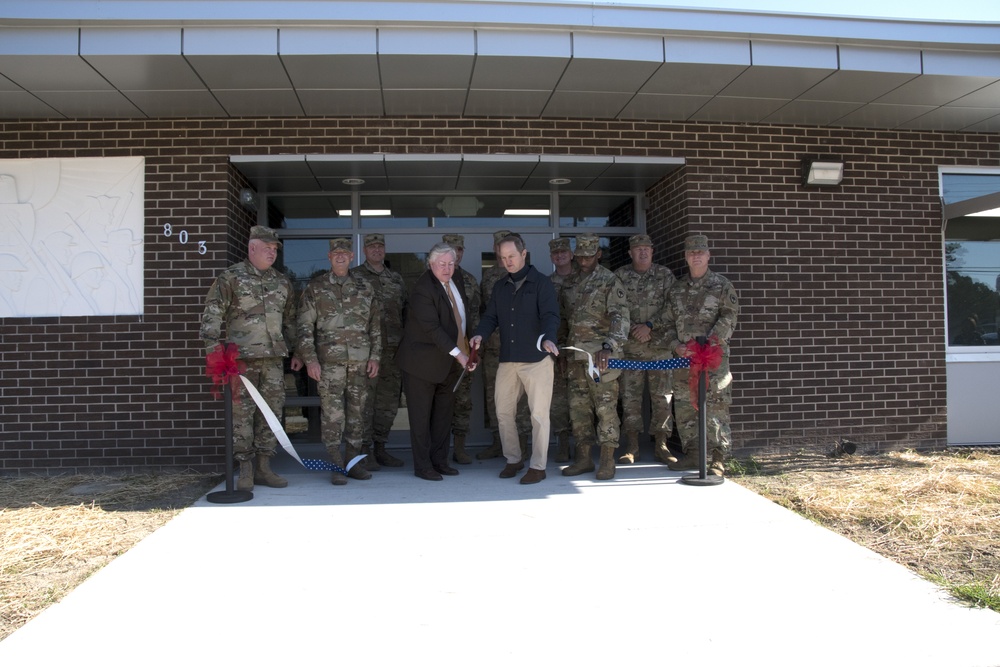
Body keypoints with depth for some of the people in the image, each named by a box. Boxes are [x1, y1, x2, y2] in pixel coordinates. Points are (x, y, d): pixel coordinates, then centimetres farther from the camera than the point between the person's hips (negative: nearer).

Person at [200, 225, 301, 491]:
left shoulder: (282, 281, 14)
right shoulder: (231, 277, -2)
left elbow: (290, 319, 20)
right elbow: (211, 315, -7)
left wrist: (296, 352, 18)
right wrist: (213, 348, -16)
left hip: (274, 357, 5)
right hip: (242, 357, -5)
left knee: (272, 411, 6)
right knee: (242, 412, -2)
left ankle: (264, 467, 16)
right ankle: (246, 470, 8)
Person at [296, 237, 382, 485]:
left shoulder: (365, 287, 10)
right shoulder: (315, 287, 3)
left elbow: (376, 325, 11)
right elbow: (305, 326, 0)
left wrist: (375, 357, 5)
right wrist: (310, 360, -7)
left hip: (360, 361, 3)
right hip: (329, 360, -3)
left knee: (357, 412, 7)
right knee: (333, 414, -4)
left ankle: (353, 462, 18)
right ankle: (336, 467, 4)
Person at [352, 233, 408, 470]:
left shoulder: (396, 279, 17)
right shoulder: (354, 277, 3)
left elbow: (406, 310, 21)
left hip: (394, 348, 5)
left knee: (389, 401, 8)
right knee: (365, 400, -5)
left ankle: (380, 448, 19)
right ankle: (365, 452, 3)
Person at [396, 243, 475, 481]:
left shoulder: (456, 280, 5)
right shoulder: (422, 289, -20)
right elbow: (432, 328, -26)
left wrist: (467, 347, 9)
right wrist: (458, 354, -30)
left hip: (450, 362, 8)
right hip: (423, 362, -8)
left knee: (444, 414, 12)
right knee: (421, 415, 2)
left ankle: (439, 461, 22)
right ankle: (422, 466, 11)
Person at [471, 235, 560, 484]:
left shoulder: (541, 283, -4)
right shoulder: (500, 287, 14)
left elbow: (550, 315, -14)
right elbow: (491, 317, 10)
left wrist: (548, 338, -34)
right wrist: (480, 334, -12)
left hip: (536, 358, -6)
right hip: (507, 359, 6)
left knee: (538, 414, 1)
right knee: (503, 411, 10)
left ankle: (538, 466, 12)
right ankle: (513, 459, 27)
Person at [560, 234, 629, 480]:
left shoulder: (610, 282, -7)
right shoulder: (571, 283, 14)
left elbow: (620, 318, -19)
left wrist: (608, 346, -34)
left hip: (600, 354, -7)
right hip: (576, 355, 7)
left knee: (605, 406, -2)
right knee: (578, 406, 9)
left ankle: (607, 460, 7)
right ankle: (583, 458, 18)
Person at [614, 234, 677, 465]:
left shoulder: (665, 275, 6)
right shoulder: (620, 276, 7)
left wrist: (649, 326, -9)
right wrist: (631, 329, -6)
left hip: (659, 344, 0)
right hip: (629, 345, 0)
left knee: (662, 395, 1)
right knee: (630, 396, 1)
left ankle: (661, 445, 10)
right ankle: (632, 447, 8)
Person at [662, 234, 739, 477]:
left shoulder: (722, 286, 2)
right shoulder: (676, 289, 14)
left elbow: (728, 318, -7)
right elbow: (668, 322, 14)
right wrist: (677, 346, -3)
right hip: (683, 357, 5)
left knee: (715, 408, -6)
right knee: (684, 408, 8)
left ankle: (718, 459, 0)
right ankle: (691, 453, 20)